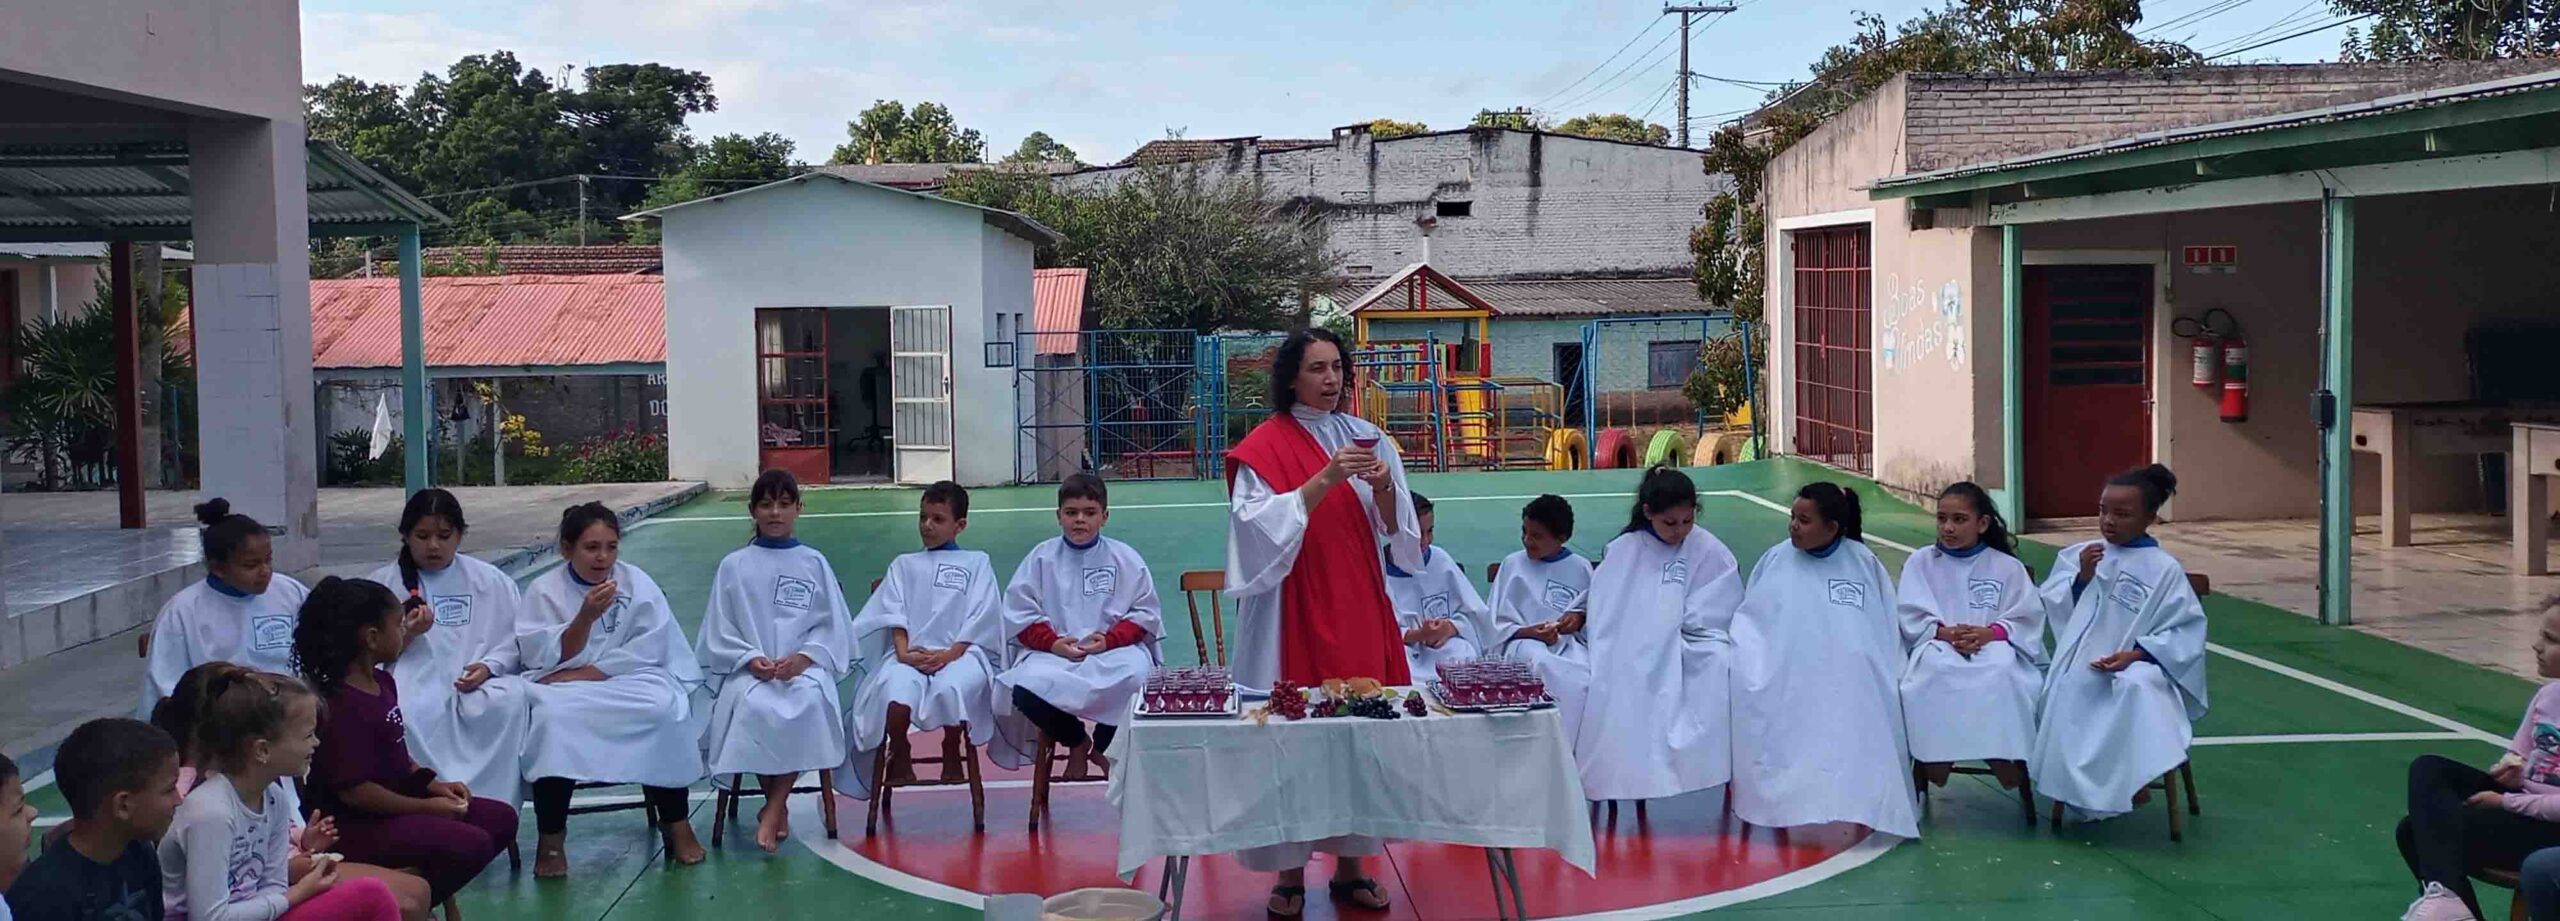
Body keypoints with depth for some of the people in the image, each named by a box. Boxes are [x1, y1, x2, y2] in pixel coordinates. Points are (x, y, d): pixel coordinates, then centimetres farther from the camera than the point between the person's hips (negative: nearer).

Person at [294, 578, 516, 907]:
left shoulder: (382, 682, 7)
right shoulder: (343, 707, -24)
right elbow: (354, 790, -24)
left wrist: (430, 783, 5)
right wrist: (425, 806, -16)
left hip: (396, 803, 10)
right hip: (355, 827, -10)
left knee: (502, 819, 7)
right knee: (472, 844, -24)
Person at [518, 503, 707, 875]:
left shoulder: (638, 584, 2)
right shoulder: (543, 591, 2)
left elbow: (646, 651, -6)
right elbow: (549, 658, -7)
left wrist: (589, 673, -14)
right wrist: (586, 617, -22)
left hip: (628, 680, 1)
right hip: (563, 686, 0)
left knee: (665, 707, -31)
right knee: (553, 716, -34)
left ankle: (675, 822, -13)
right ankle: (550, 837, -18)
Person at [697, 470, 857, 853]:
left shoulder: (814, 563, 11)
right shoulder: (734, 565, 11)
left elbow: (832, 625, 7)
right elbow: (719, 630, 7)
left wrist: (804, 657, -11)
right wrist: (751, 659, -11)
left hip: (804, 665, 0)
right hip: (750, 668, 0)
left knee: (809, 703, -35)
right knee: (755, 706, -35)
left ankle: (773, 809, -24)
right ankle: (777, 804, -14)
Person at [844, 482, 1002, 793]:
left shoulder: (976, 563, 18)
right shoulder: (904, 564, 25)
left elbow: (978, 617, 5)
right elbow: (894, 613, 9)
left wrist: (949, 655, -11)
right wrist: (903, 652, -11)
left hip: (958, 653, -1)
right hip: (910, 654, 2)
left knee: (953, 688, -37)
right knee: (895, 689, -34)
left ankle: (952, 755, -9)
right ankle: (899, 756, -7)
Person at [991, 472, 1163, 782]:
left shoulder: (1125, 558, 7)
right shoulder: (1040, 558, 7)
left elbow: (1145, 612, 6)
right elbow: (1019, 613, 4)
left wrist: (1110, 639, -12)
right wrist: (1054, 643, -13)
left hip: (1113, 650, 0)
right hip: (1053, 651, 0)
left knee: (1135, 676, -35)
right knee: (1025, 687, -32)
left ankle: (1104, 745, 0)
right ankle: (1076, 741, 2)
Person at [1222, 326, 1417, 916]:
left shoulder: (1368, 439, 9)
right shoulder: (1265, 447, -5)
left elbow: (1396, 530, 8)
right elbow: (1263, 527, -17)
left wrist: (1384, 489, -13)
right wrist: (1325, 480, -26)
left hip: (1358, 608, 4)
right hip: (1294, 613, -4)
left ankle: (1350, 864, 16)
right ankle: (1290, 872, 5)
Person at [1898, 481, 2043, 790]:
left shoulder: (2007, 567, 11)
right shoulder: (1920, 562, 12)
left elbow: (2027, 618, 1)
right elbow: (1911, 617, 2)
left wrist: (1990, 633, -18)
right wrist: (1946, 633, -17)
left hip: (1993, 646, 0)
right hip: (1938, 645, 0)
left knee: (2002, 668, -37)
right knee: (1935, 668, -38)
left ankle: (2005, 757, -26)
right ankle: (1935, 758, -31)